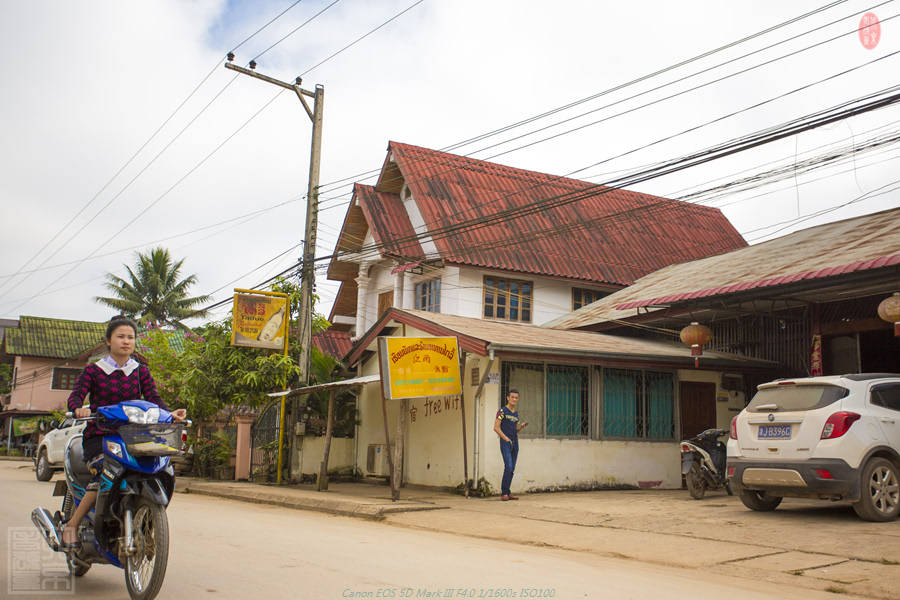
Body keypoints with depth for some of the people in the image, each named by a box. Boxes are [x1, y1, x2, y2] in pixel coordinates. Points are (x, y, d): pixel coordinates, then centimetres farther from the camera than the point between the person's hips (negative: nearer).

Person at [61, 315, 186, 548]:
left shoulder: (141, 371, 14)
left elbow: (153, 398, 2)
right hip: (98, 435, -2)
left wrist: (170, 413, -19)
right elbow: (76, 395, -5)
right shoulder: (93, 370, 8)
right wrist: (78, 409, -29)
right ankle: (72, 524, -12)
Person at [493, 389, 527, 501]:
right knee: (508, 467, -16)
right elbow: (496, 427, -9)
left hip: (515, 443, 6)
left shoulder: (516, 413, 17)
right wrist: (506, 439, -15)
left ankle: (508, 493, 12)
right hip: (505, 442, -6)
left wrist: (522, 426, 1)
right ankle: (504, 493, -9)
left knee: (512, 469, 6)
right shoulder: (502, 411, -3)